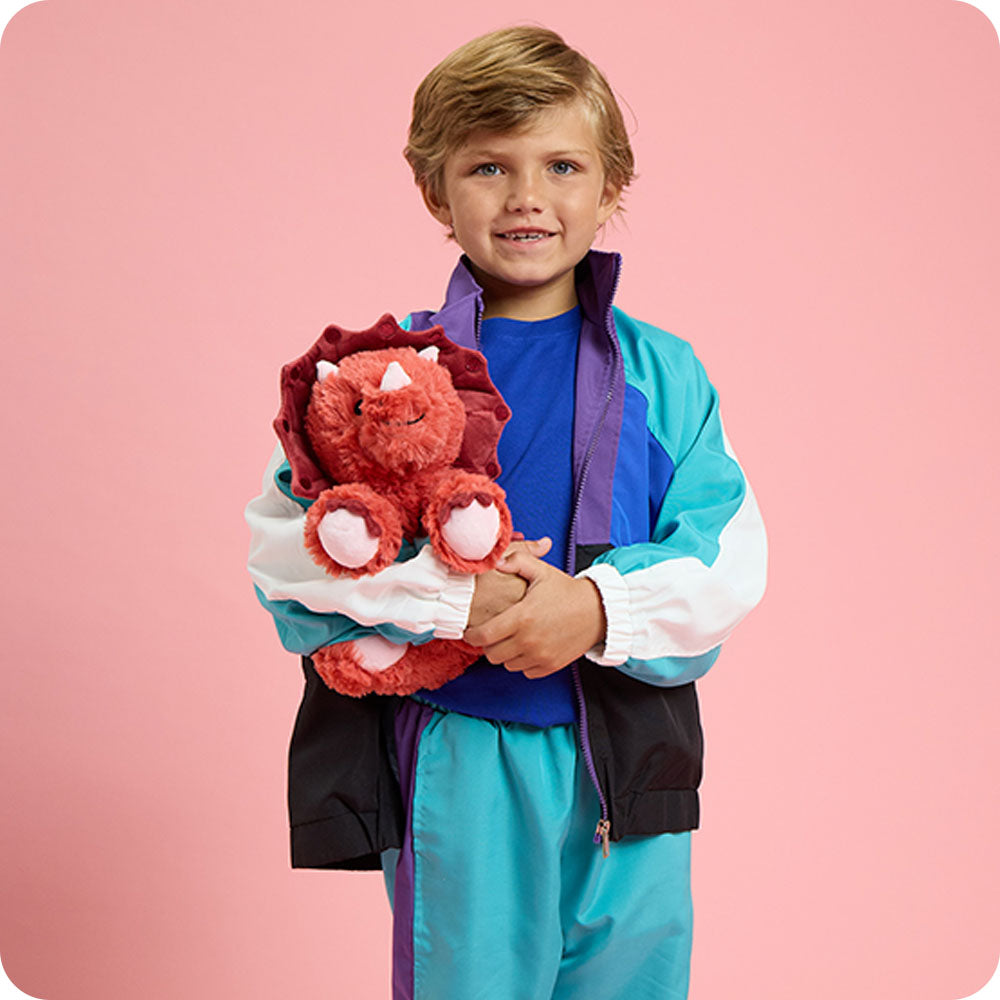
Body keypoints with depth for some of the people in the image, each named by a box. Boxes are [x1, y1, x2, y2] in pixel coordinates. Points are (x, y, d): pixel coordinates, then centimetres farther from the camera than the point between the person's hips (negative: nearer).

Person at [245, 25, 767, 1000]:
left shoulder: (664, 373, 1)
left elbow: (728, 555, -4)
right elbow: (285, 547, -9)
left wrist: (598, 608, -21)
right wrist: (452, 600, -21)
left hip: (625, 766, 2)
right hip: (450, 765, -2)